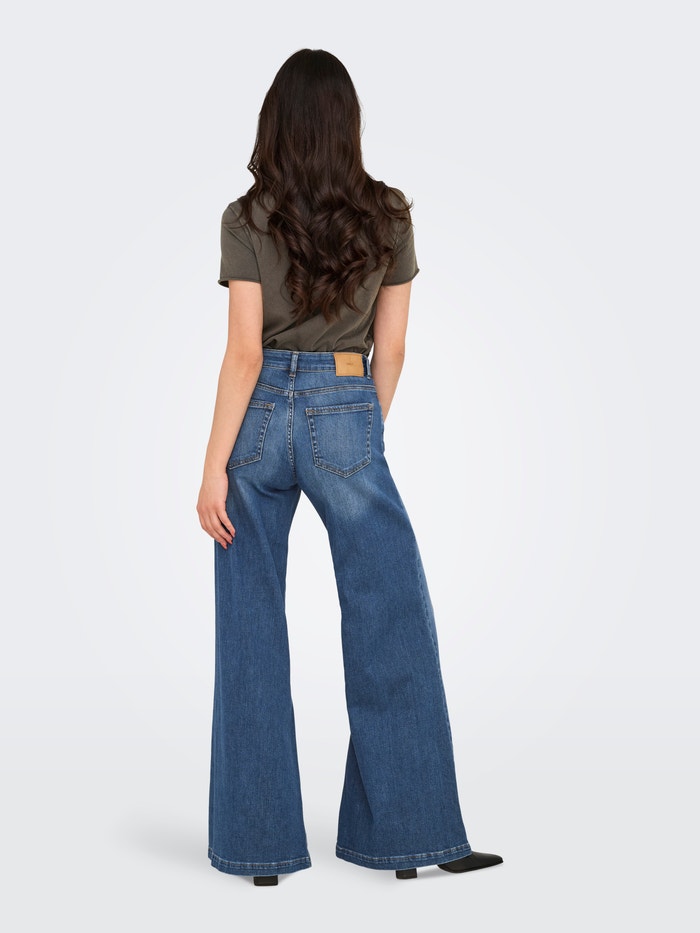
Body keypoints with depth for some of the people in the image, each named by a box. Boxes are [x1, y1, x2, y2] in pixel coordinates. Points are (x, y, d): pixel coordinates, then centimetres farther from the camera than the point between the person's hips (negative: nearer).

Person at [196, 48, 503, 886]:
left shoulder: (247, 220, -4)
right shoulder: (390, 219, 2)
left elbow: (244, 352, -10)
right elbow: (390, 350, 4)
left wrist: (214, 465, -7)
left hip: (261, 417, 0)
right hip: (346, 421, 0)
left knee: (252, 634, 8)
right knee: (393, 627, 8)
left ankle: (260, 843, 16)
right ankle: (408, 832, 13)